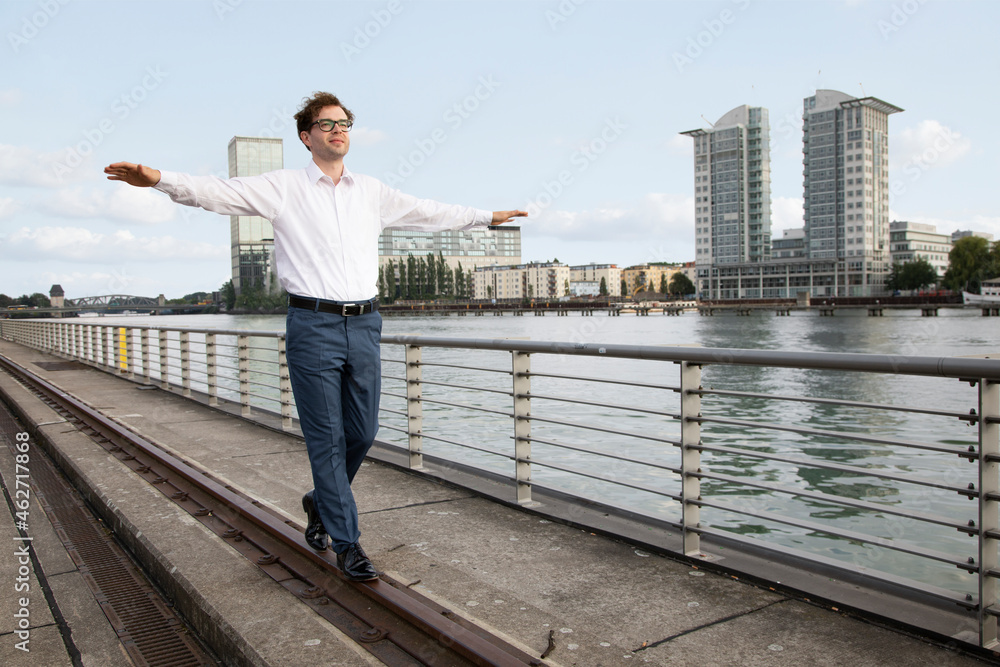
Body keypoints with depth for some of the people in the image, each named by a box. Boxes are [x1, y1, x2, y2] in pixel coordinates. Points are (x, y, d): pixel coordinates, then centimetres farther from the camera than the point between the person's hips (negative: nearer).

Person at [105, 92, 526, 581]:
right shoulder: (284, 187, 3)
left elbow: (428, 212, 26)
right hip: (313, 325, -4)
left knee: (362, 433, 8)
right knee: (326, 438, 0)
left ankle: (322, 503, 36)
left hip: (364, 324, 4)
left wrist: (487, 216, 33)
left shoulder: (373, 192, 16)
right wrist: (160, 179, -23)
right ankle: (347, 544, 11)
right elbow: (220, 192, -7)